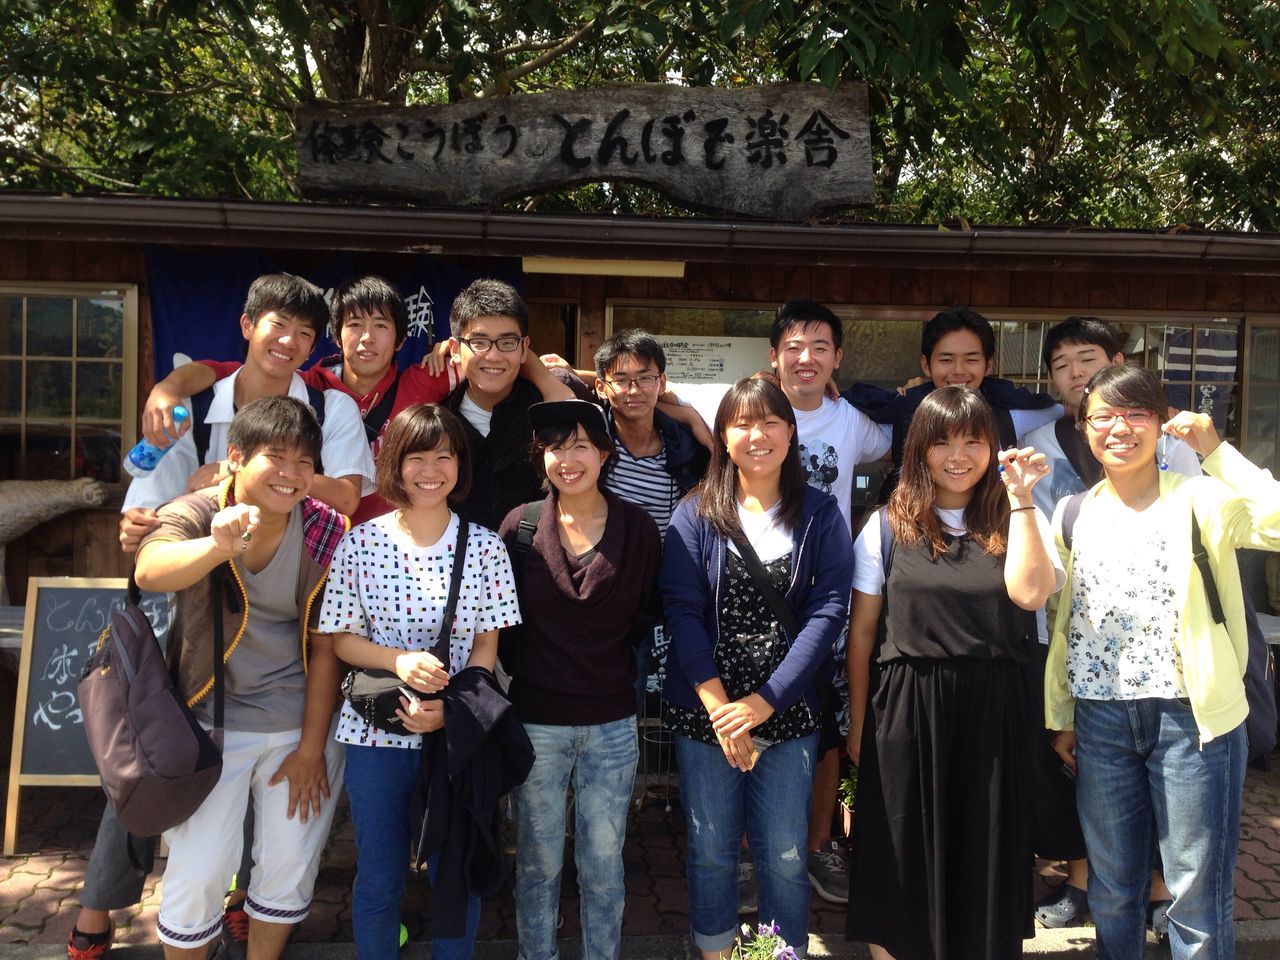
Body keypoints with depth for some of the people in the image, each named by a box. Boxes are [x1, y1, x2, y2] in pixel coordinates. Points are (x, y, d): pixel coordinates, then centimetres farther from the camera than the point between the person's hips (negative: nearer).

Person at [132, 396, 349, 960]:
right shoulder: (195, 515, -13)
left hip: (302, 723, 2)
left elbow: (324, 647, -6)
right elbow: (150, 573, -37)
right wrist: (219, 547, -57)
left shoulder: (326, 532, -9)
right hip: (212, 723, -1)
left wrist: (311, 748, -5)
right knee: (198, 871, -1)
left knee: (291, 864, 11)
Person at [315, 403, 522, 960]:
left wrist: (449, 709, -16)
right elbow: (341, 639, 0)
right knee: (379, 879, 14)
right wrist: (398, 659, -19)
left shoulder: (485, 546, -2)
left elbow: (486, 647, 0)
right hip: (377, 731, 0)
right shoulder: (361, 543, -2)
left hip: (458, 730, 0)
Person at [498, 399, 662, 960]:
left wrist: (610, 656, -2)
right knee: (538, 862, 14)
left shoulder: (639, 528, -3)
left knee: (603, 864, 12)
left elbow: (646, 618, 6)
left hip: (611, 723, 1)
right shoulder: (519, 526, -5)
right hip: (536, 721, 0)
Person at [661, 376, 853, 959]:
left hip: (788, 711, 0)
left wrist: (766, 700, -15)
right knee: (710, 850, 12)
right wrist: (716, 703, -16)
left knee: (784, 856, 8)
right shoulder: (696, 515, 1)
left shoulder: (820, 515, 1)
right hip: (705, 710, 0)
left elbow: (829, 610, -7)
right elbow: (681, 608, -7)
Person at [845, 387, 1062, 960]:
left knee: (984, 854, 12)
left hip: (992, 711, 1)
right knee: (901, 855, 10)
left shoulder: (1017, 520, 4)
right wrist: (858, 723, 2)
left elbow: (1029, 592, -16)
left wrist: (1020, 498, -15)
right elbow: (862, 632, 3)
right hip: (905, 711, 0)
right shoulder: (889, 525, 1)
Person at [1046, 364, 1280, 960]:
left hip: (1190, 715, -3)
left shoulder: (1199, 501, -4)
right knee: (1111, 889, 15)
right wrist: (1059, 716, 11)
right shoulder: (1073, 515, 8)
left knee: (1198, 894, 5)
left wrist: (1216, 450, -21)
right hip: (1099, 718, 4)